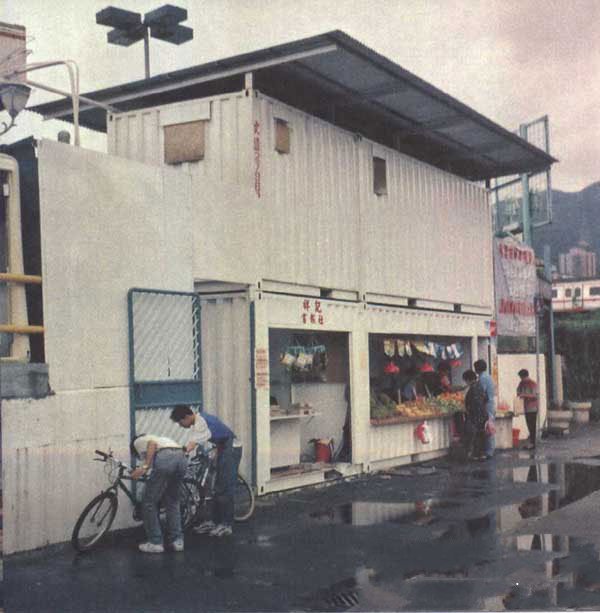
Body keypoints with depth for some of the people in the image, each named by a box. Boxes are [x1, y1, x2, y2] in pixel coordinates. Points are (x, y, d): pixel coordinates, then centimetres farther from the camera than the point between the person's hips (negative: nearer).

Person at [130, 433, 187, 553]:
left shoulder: (138, 441, 24)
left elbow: (152, 444, -2)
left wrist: (144, 467, -8)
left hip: (165, 458, -7)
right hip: (181, 458, 7)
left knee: (149, 502, 8)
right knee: (173, 502, 24)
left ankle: (155, 543, 13)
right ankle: (177, 540, 24)